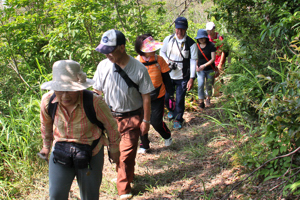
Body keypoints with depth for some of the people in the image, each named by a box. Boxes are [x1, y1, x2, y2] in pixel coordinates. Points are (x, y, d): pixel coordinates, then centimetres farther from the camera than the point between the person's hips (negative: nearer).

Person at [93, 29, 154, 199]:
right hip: (110, 116, 4)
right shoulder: (103, 66, -10)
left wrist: (146, 120, -5)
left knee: (127, 154, -1)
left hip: (132, 117, -3)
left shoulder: (139, 69, -18)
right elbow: (97, 92, 2)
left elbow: (146, 97, -9)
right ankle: (124, 174, 44)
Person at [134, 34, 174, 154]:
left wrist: (170, 94, 0)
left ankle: (167, 136, 30)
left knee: (156, 121, -3)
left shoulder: (159, 60, -8)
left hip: (158, 97, -1)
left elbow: (166, 78, 0)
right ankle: (144, 145, 30)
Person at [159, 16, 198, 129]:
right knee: (166, 97, 10)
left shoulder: (191, 44, -11)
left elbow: (193, 61, -9)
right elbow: (162, 52, 11)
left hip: (183, 77, -2)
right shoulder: (168, 39, -3)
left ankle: (178, 119, 28)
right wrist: (167, 61, -10)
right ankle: (171, 111, 43)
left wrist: (191, 78, -14)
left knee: (180, 100, 3)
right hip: (169, 75, 2)